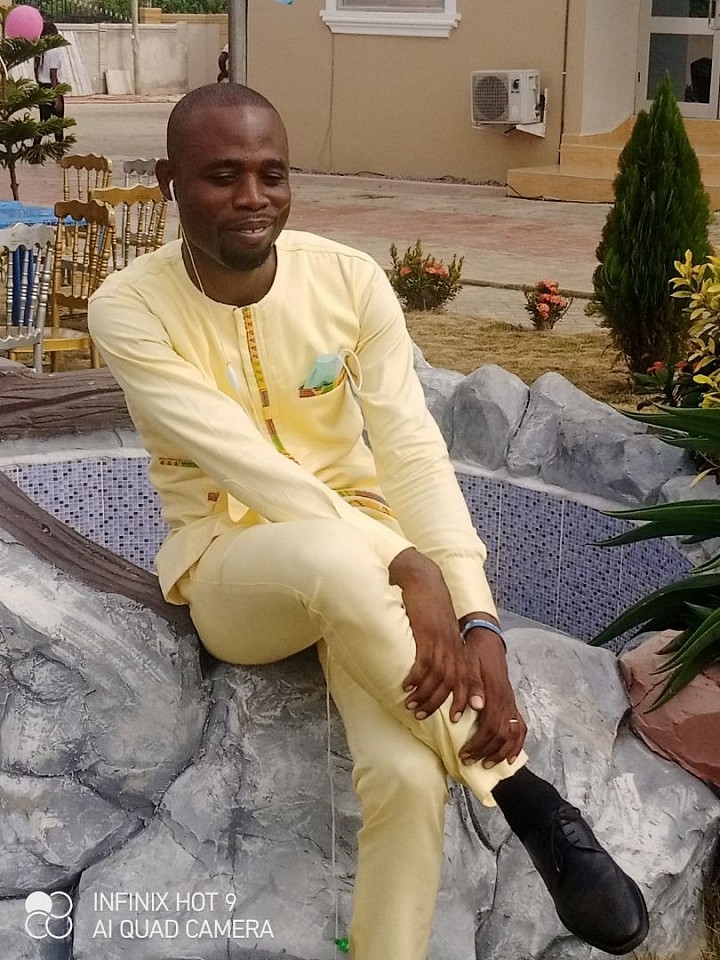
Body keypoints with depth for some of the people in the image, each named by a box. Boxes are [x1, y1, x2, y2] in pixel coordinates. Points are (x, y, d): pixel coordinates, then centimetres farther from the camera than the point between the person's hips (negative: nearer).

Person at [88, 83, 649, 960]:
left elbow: (414, 450, -15)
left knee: (409, 774, -29)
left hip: (362, 549, 2)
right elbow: (241, 464, -24)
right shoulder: (128, 308, -13)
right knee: (328, 551, -40)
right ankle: (523, 797, -25)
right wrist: (408, 568, -34)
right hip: (231, 568, -2)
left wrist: (477, 621, -29)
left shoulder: (351, 280, -7)